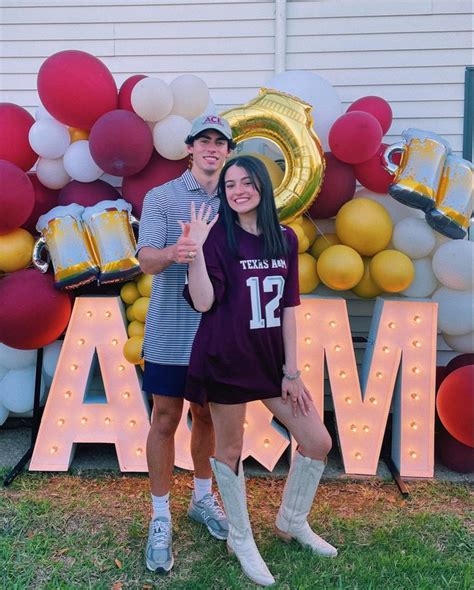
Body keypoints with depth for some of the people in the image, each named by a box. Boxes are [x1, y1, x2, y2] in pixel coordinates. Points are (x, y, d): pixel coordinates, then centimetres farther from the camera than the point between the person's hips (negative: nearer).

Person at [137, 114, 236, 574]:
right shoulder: (161, 198, -4)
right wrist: (172, 253, -37)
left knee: (207, 417, 16)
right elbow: (146, 259, -14)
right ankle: (160, 520, 18)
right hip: (170, 333, -3)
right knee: (165, 421, 4)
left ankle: (203, 499, 35)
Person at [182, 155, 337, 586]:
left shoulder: (285, 239, 4)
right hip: (226, 357, -5)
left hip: (271, 356, 5)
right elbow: (203, 302, -15)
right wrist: (195, 248, -24)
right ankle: (241, 538, 32)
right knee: (230, 448, 9)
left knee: (318, 442, 8)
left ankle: (292, 521, 34)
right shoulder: (218, 237, -8)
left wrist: (291, 369, 3)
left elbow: (288, 307, 4)